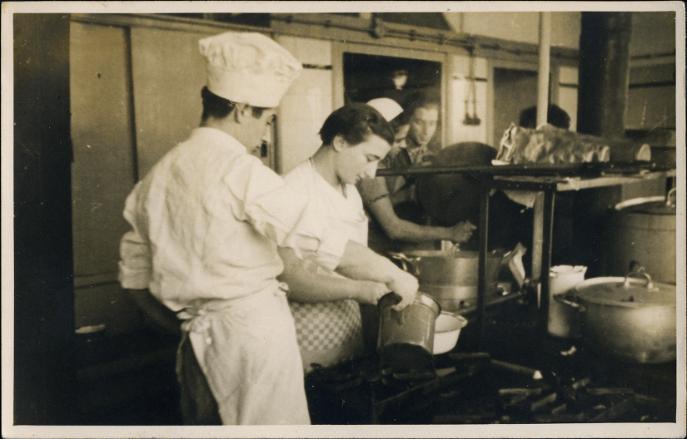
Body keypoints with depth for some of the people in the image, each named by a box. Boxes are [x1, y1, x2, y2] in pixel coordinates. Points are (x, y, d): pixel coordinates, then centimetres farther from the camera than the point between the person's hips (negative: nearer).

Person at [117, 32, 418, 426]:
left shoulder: (158, 175, 6)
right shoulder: (241, 171, -15)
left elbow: (135, 275, 12)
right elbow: (323, 243, -19)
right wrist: (394, 275, -5)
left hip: (198, 338, 7)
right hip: (255, 329, -7)